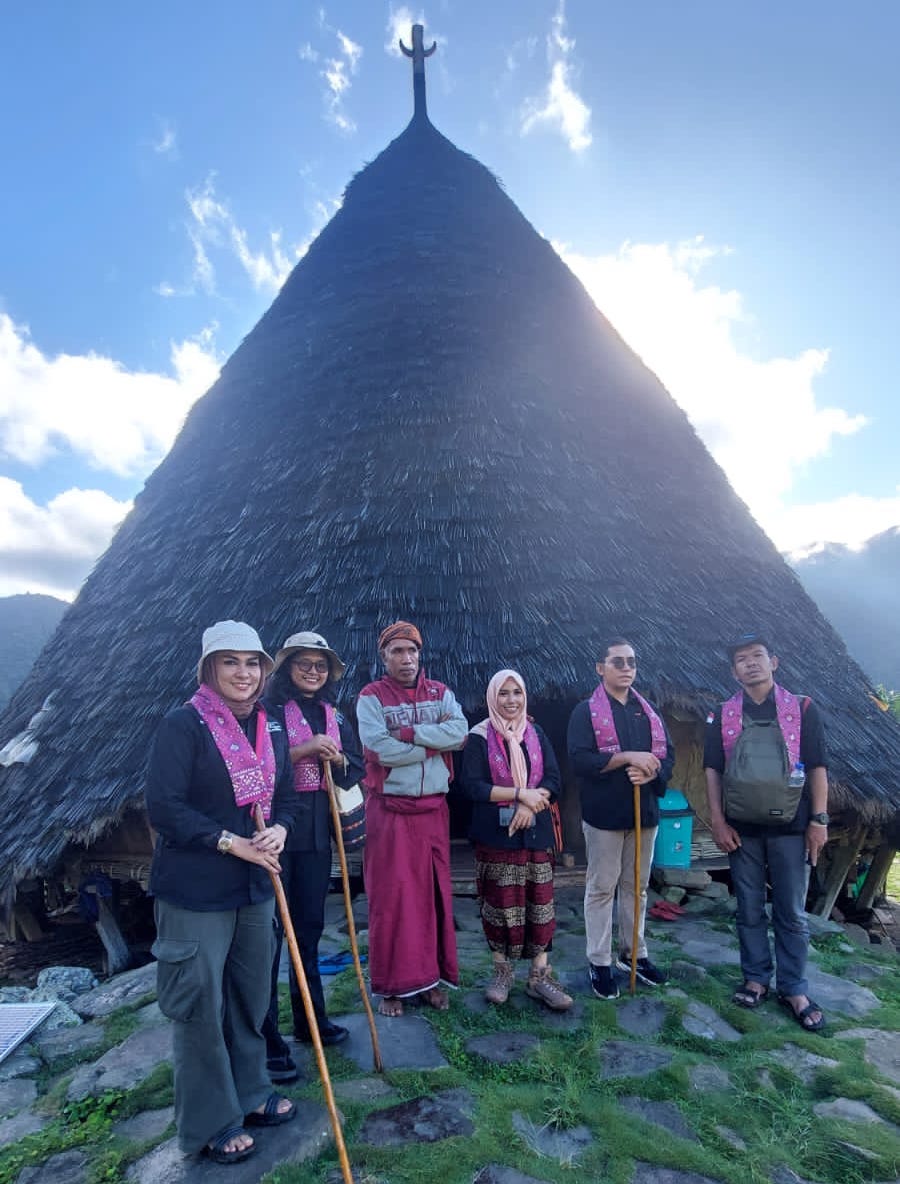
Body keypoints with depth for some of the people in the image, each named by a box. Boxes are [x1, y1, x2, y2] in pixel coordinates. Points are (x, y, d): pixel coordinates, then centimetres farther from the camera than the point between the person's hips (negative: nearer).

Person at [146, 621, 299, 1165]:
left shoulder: (271, 727, 3)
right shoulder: (183, 725, -16)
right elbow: (164, 808, -19)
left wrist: (279, 830, -11)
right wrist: (232, 842, -20)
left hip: (255, 886, 6)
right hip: (195, 891, -6)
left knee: (250, 996, 20)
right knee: (200, 1004, 9)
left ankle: (250, 1094, 42)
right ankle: (211, 1123, 31)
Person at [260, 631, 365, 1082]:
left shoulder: (334, 715, 11)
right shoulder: (269, 710, -7)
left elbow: (356, 770, 12)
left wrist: (337, 759, -8)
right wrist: (302, 750, -23)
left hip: (317, 832, 6)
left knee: (309, 927, 17)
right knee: (268, 933, 1)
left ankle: (310, 1020, 33)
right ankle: (266, 1040, 13)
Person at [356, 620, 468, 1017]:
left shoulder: (440, 693, 6)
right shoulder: (371, 696, -6)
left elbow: (460, 731, -11)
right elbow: (380, 749, -20)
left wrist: (409, 733, -17)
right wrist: (436, 741, -13)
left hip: (433, 807, 4)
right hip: (389, 809, -3)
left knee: (434, 892, 12)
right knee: (391, 895, 3)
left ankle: (431, 976, 27)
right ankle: (391, 984, 18)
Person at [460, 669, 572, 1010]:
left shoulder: (536, 734, 7)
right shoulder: (479, 738, -5)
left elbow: (554, 780, 1)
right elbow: (472, 786, -13)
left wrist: (530, 805, -17)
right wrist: (520, 794, -18)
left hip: (536, 832, 3)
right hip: (496, 834, -3)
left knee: (539, 902, 6)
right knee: (501, 903, 6)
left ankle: (540, 975, 17)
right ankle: (502, 971, 24)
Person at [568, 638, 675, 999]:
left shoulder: (649, 711, 9)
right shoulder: (586, 711, -8)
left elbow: (668, 755, 6)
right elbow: (579, 759, -19)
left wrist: (651, 771, -16)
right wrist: (628, 757, -23)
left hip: (644, 811, 5)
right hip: (604, 814, -5)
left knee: (636, 886, 17)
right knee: (601, 888, 6)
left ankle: (633, 953, 32)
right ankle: (599, 963, 18)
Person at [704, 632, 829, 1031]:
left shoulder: (802, 709, -1)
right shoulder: (722, 716, 2)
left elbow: (817, 768, 0)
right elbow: (712, 771, 3)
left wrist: (819, 820, -5)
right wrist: (717, 822, -3)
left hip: (789, 828, -1)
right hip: (742, 829, 1)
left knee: (792, 913, 9)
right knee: (749, 910, 12)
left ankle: (794, 990, 22)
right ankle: (756, 978, 27)